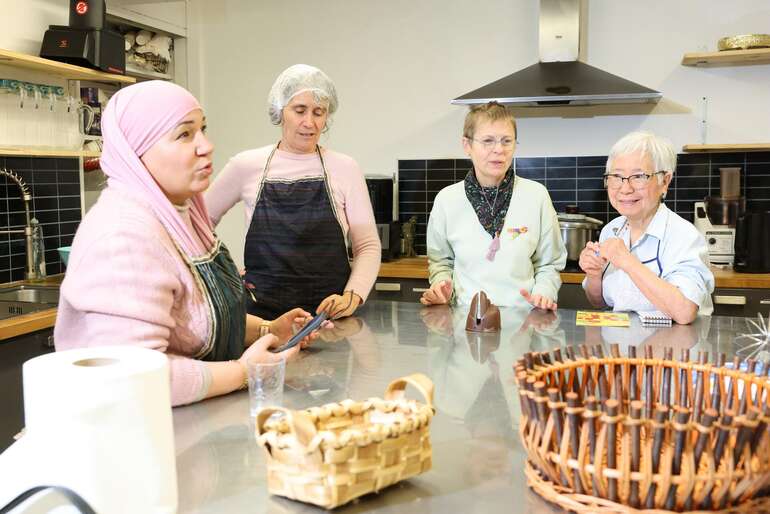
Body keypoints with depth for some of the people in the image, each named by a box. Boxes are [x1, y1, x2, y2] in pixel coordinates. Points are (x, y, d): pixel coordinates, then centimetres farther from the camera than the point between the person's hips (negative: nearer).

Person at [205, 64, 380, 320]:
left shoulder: (345, 168, 2)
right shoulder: (246, 165, 3)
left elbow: (368, 245, 2)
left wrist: (353, 296, -12)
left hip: (330, 309, 1)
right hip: (262, 309, 0)